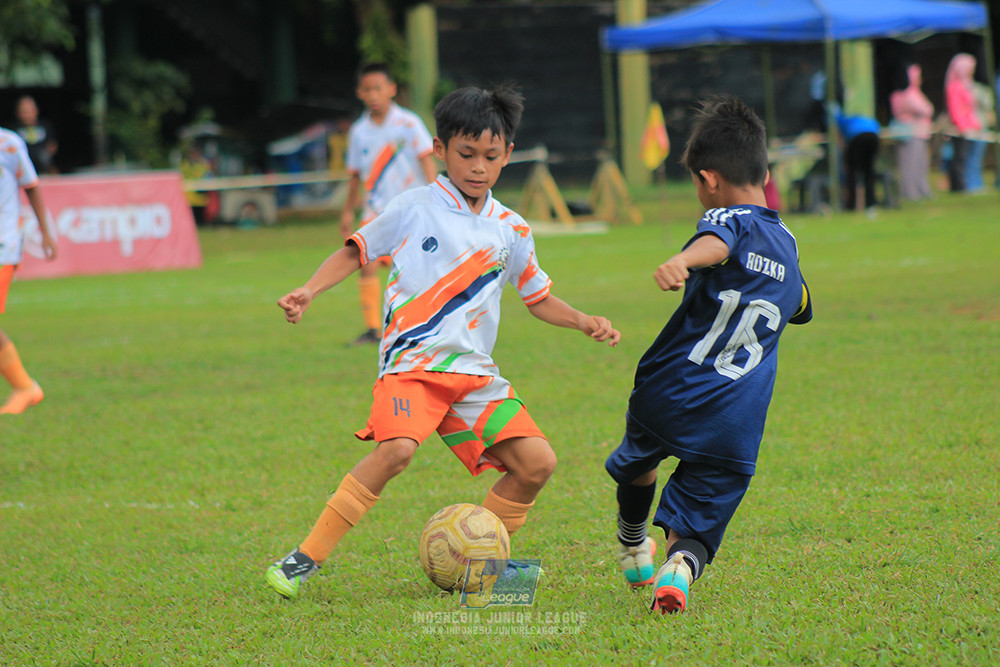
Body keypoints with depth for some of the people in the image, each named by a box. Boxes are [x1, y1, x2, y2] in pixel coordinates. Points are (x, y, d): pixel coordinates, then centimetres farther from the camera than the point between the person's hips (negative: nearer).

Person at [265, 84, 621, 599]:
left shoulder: (511, 231, 13)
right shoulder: (413, 209, 0)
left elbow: (538, 299, 24)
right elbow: (356, 251, 9)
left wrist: (585, 322, 8)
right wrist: (308, 292, -6)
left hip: (474, 372, 5)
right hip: (410, 363, -5)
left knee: (537, 462, -7)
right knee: (396, 449, -30)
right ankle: (306, 558, -22)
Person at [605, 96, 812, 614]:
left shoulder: (731, 218, -5)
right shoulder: (788, 245, 16)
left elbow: (716, 242, -33)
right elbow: (799, 310, 39)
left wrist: (682, 261, -53)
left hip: (669, 395, -3)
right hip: (736, 430, 3)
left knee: (638, 459, 30)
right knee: (692, 529, 3)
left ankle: (632, 547, 52)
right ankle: (680, 566, -30)